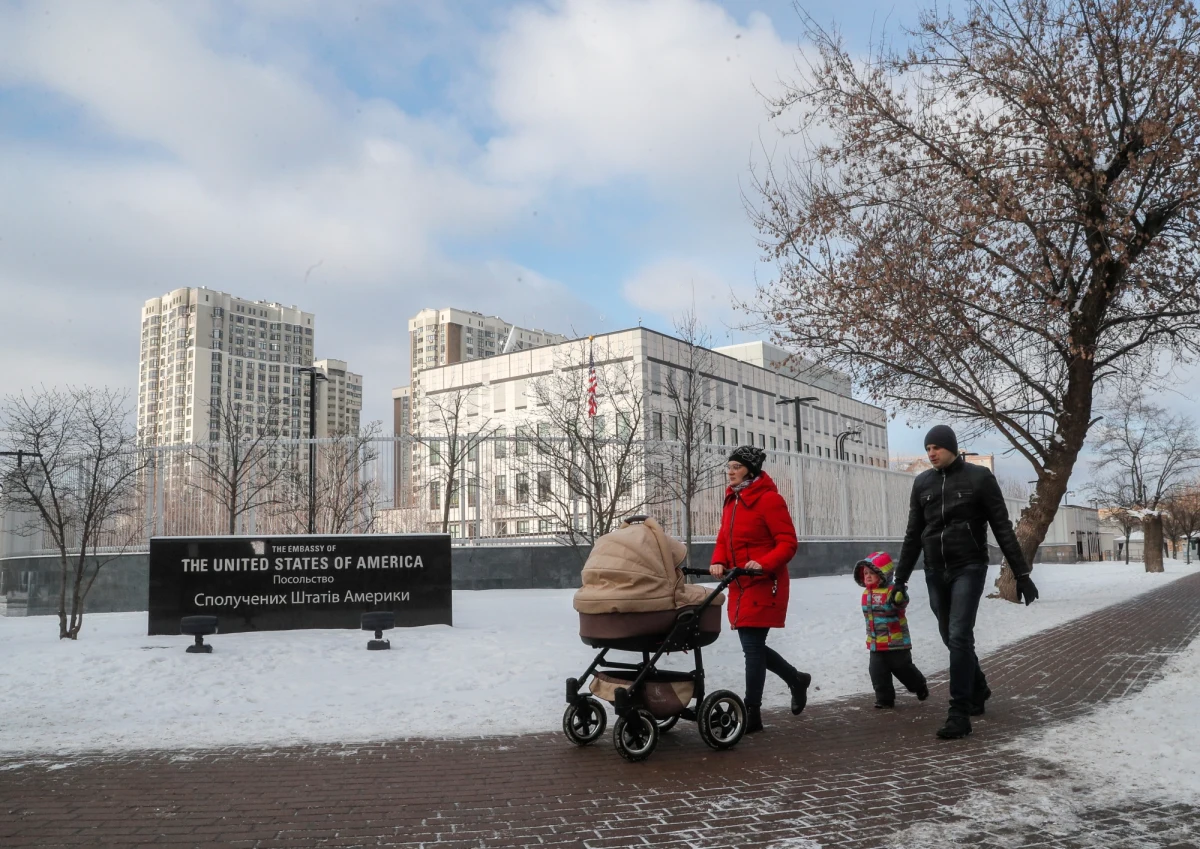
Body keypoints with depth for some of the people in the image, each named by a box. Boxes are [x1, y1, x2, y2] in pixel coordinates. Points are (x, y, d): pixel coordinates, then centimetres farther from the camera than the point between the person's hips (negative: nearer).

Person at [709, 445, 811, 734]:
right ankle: (796, 679, 35)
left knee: (752, 645, -6)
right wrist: (718, 562, -5)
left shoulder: (769, 499, -11)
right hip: (740, 585, 8)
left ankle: (752, 713, 4)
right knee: (752, 645, 12)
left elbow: (788, 543, -13)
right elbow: (724, 539, 15)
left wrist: (763, 564, -27)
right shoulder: (732, 500, 13)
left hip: (764, 584, -8)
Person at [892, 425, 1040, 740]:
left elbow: (1002, 528, -3)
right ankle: (978, 689, 37)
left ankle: (959, 713, -9)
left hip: (969, 568, -4)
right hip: (935, 573, 4)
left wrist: (1022, 573, -6)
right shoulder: (922, 483, 6)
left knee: (960, 636, -14)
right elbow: (913, 535, 10)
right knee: (951, 638, 12)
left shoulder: (979, 477, -4)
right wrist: (900, 579, 9)